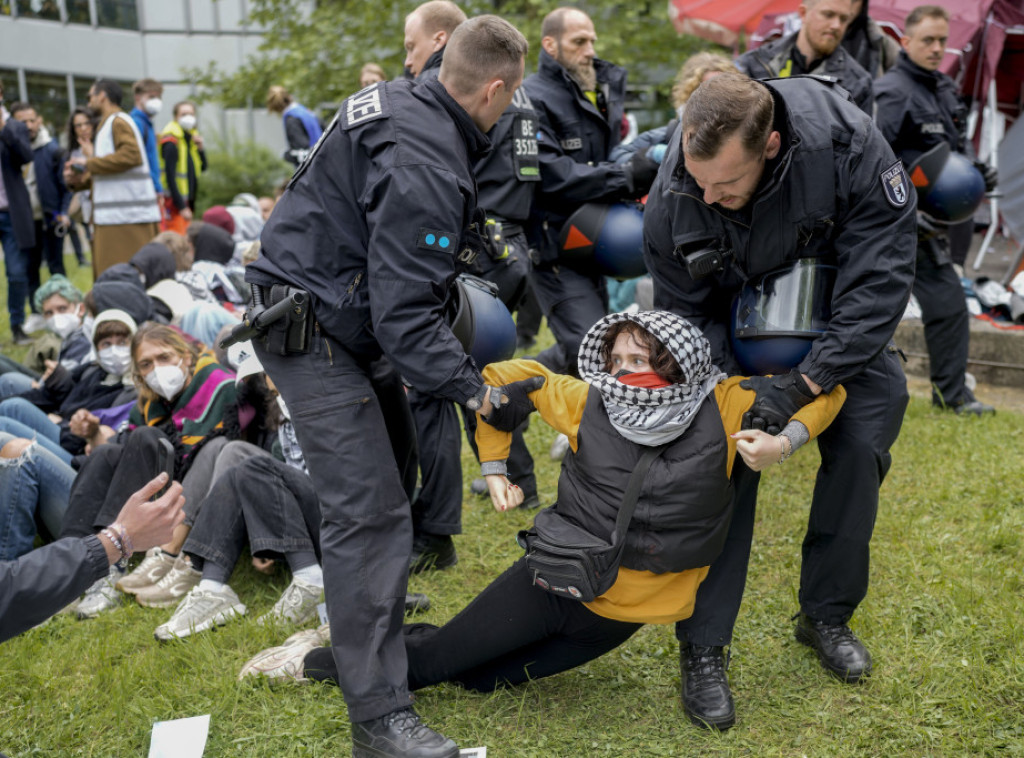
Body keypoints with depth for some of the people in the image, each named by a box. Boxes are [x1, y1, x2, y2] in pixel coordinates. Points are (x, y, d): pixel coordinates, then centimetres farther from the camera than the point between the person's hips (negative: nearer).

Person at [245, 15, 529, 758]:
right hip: (312, 331, -11)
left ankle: (372, 606, 42)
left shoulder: (400, 99, 4)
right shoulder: (424, 168, -27)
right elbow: (404, 316, -28)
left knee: (388, 457, 23)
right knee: (369, 512, -13)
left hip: (311, 297, 11)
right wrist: (475, 388, -22)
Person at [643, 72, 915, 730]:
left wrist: (803, 383, -36)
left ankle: (826, 615, 18)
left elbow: (881, 278, -31)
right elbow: (686, 319, -15)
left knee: (862, 446, -5)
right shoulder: (672, 202, -30)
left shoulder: (845, 140, -36)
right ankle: (703, 648, 0)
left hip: (840, 318, 1)